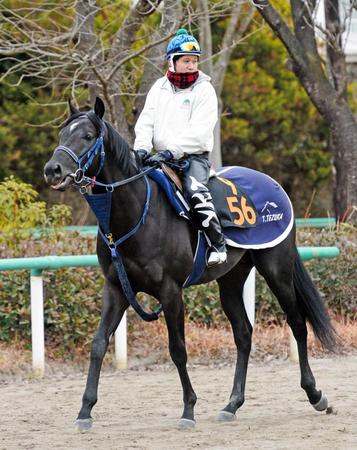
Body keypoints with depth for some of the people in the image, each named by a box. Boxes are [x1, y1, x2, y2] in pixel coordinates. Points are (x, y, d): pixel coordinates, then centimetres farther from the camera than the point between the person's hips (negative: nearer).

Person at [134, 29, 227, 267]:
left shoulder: (204, 90, -3)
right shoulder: (159, 88, 13)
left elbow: (199, 132, -13)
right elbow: (145, 122, 8)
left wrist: (170, 152, -22)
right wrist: (143, 148, -12)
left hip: (194, 156, -5)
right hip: (162, 158, 6)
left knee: (196, 192, -30)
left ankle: (218, 244, -26)